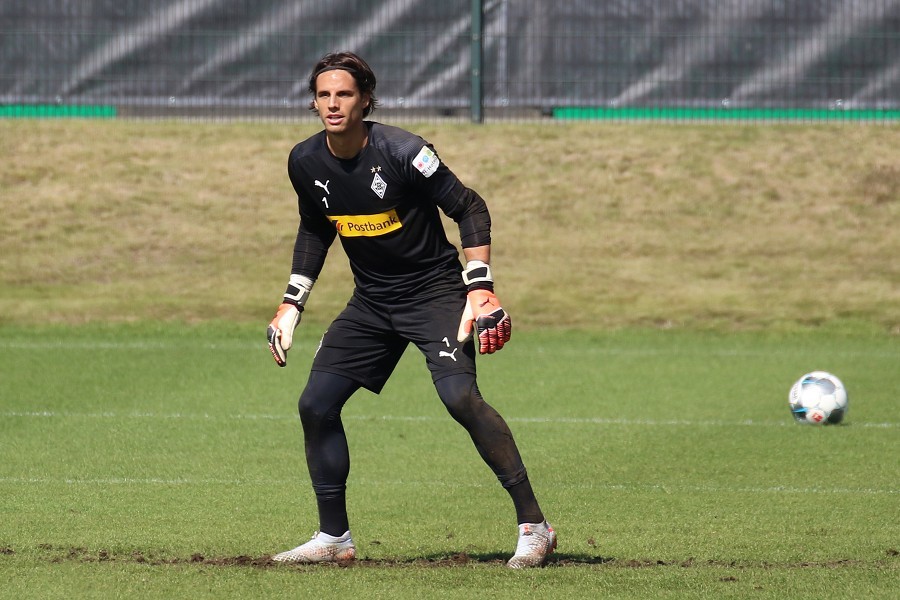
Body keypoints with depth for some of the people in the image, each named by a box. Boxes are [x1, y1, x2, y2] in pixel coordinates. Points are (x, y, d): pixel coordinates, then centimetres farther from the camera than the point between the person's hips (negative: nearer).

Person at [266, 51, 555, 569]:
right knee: (316, 405, -1)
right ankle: (335, 539, 14)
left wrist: (480, 288, -21)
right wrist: (292, 304, 12)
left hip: (434, 289, -6)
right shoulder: (306, 163, -2)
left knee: (460, 395, -25)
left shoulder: (402, 152, -20)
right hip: (372, 300, 6)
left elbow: (470, 209, -13)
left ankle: (534, 526, -20)